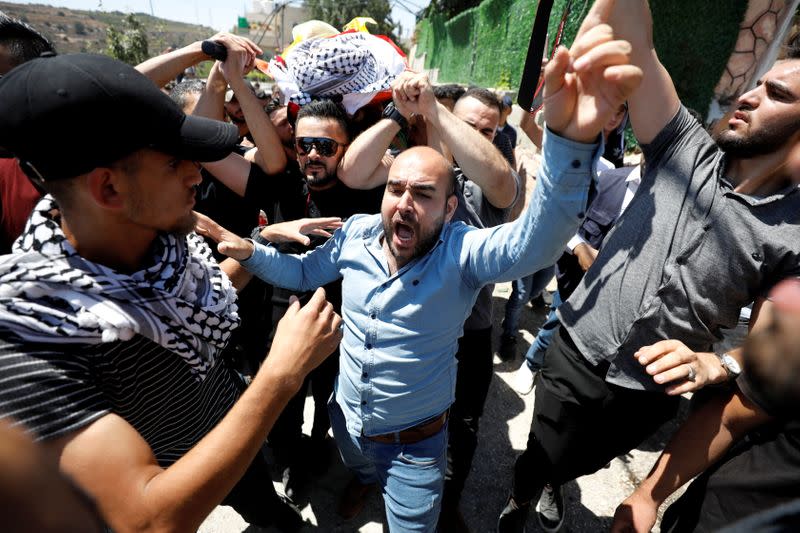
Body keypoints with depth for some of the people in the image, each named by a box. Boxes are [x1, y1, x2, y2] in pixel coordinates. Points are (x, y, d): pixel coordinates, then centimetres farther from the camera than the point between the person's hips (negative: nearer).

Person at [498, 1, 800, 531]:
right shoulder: (686, 150, -7)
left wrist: (714, 365, -25)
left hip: (652, 392, 1)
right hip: (577, 357, 0)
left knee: (580, 463, 27)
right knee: (538, 463, 13)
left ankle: (553, 482, 63)